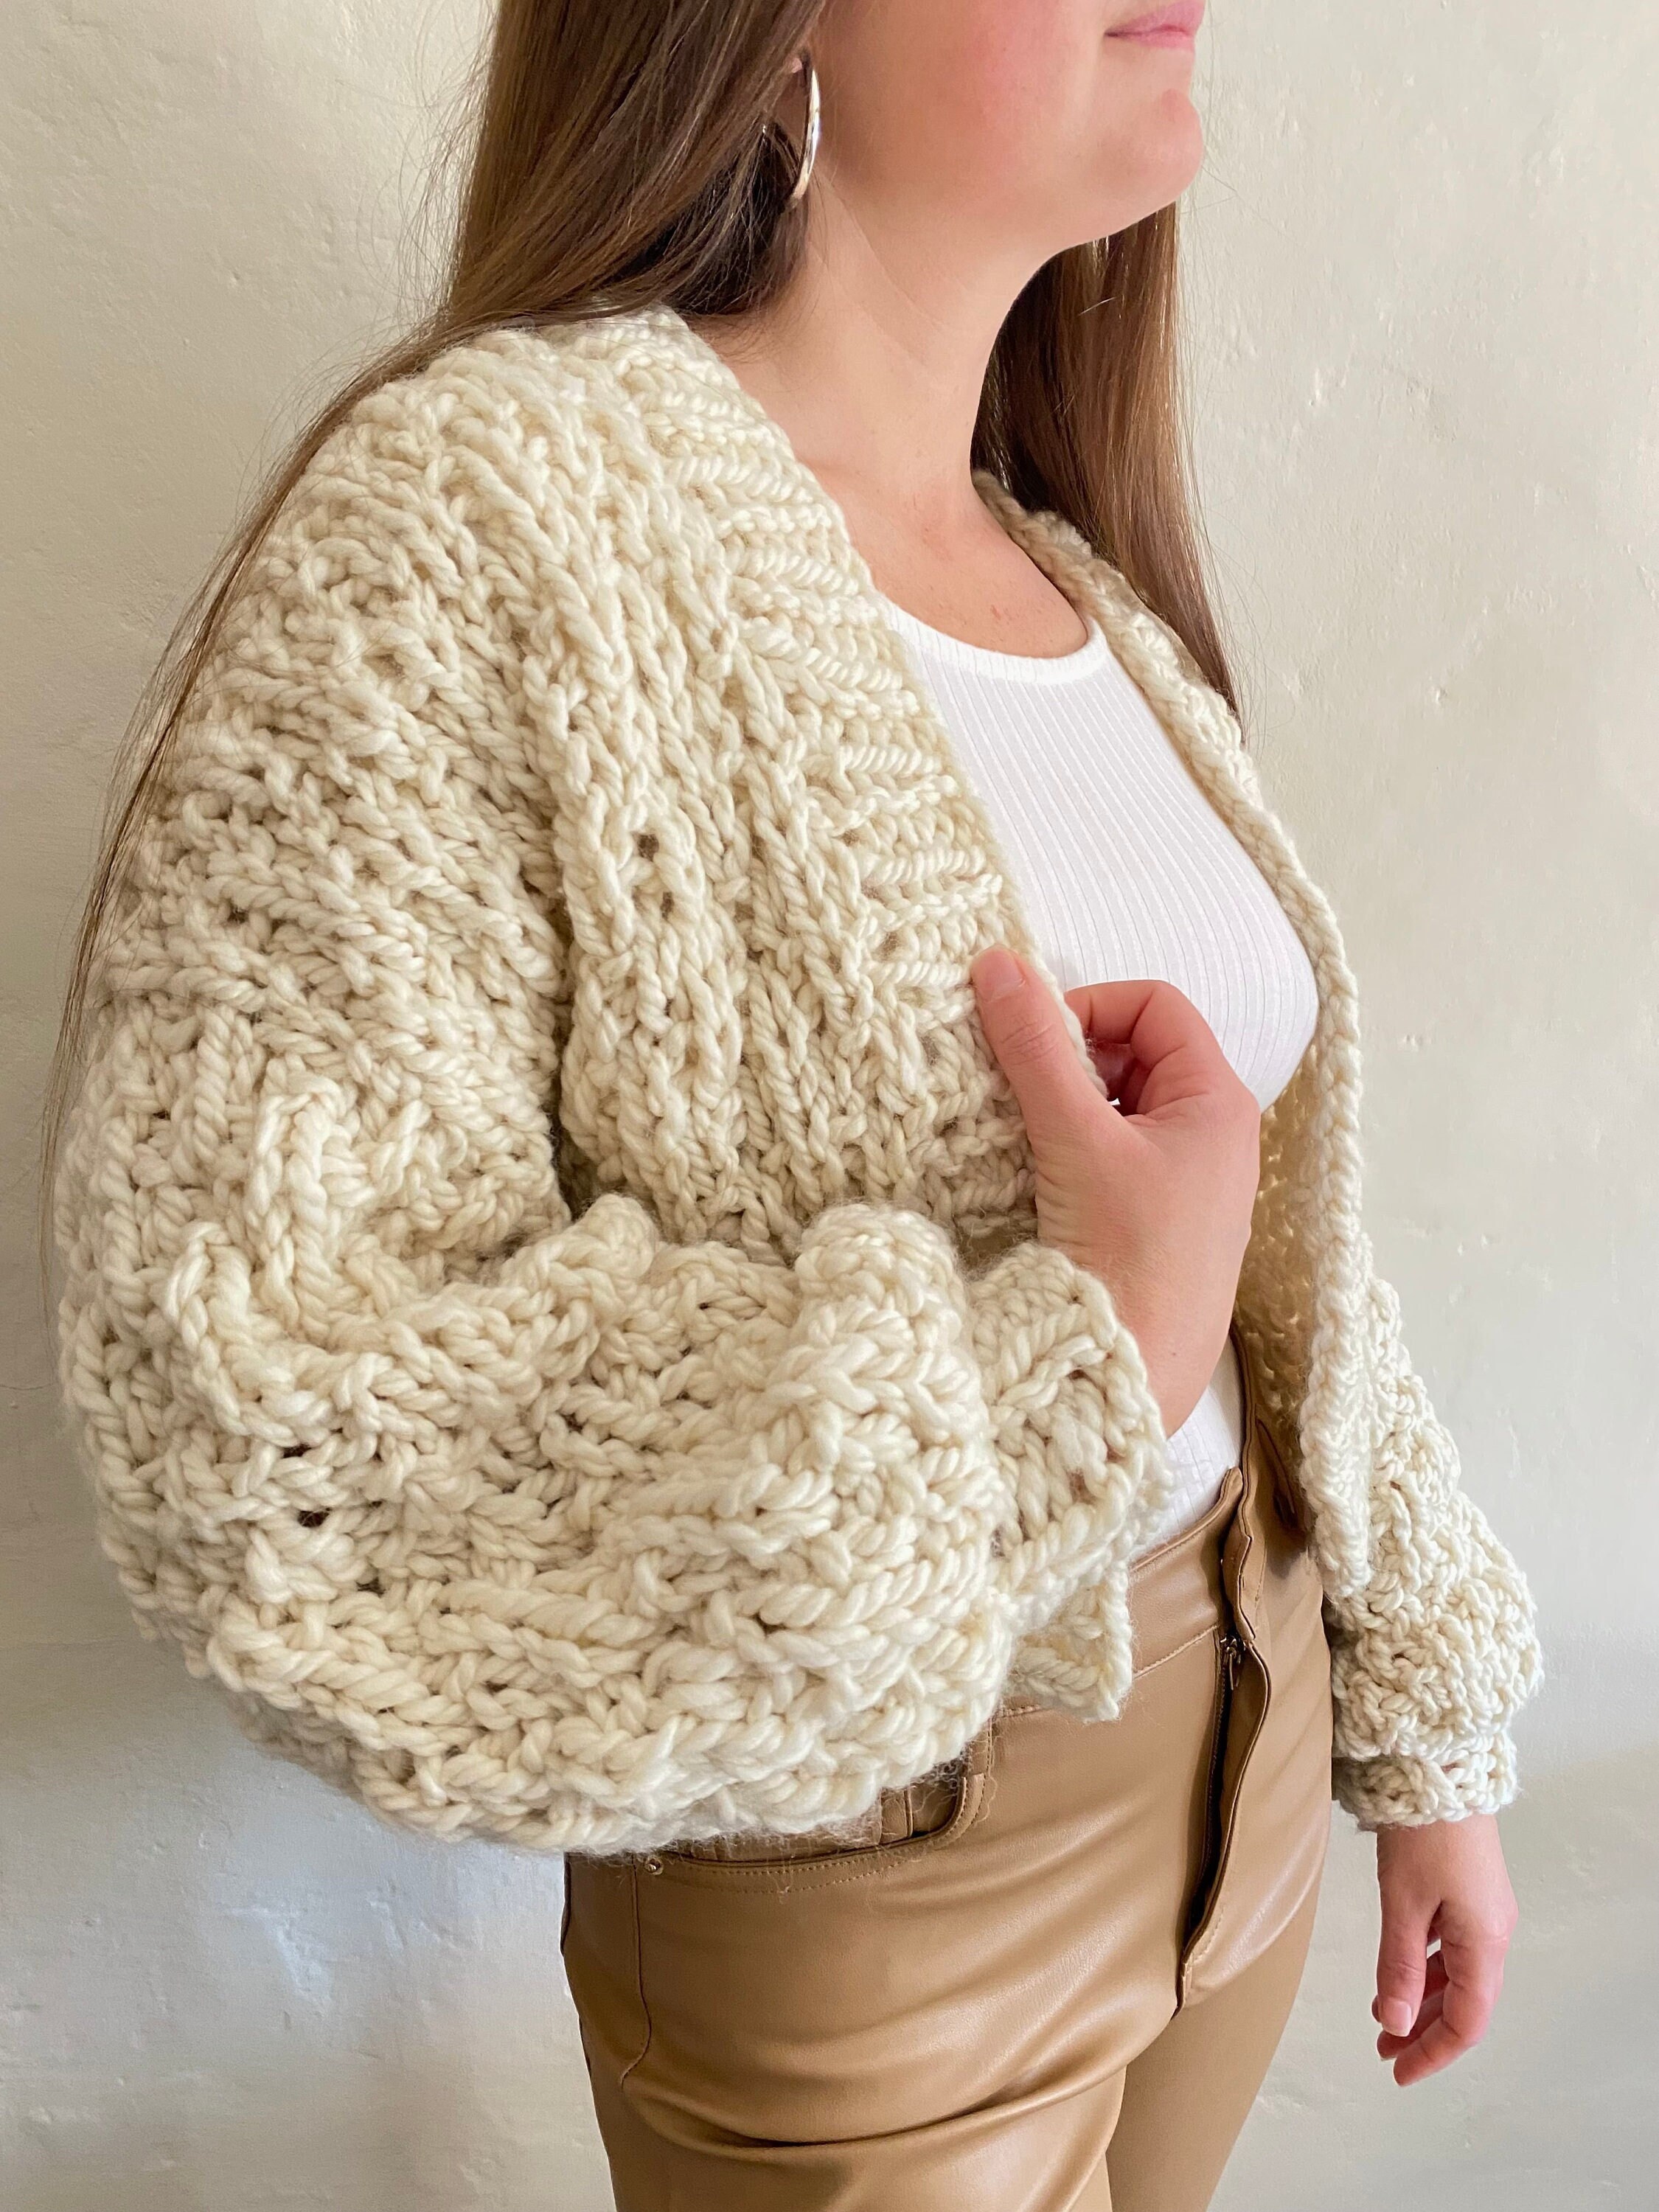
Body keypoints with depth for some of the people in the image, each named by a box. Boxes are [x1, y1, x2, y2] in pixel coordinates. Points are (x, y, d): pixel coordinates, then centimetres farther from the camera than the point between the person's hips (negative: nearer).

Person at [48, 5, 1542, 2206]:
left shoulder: (1093, 585, 2)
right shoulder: (475, 516, -21)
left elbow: (1280, 1205, 7)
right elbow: (255, 1428, -26)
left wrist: (1430, 1726, 12)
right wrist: (1089, 1379, -27)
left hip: (1250, 1745, 7)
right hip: (863, 1927, -6)